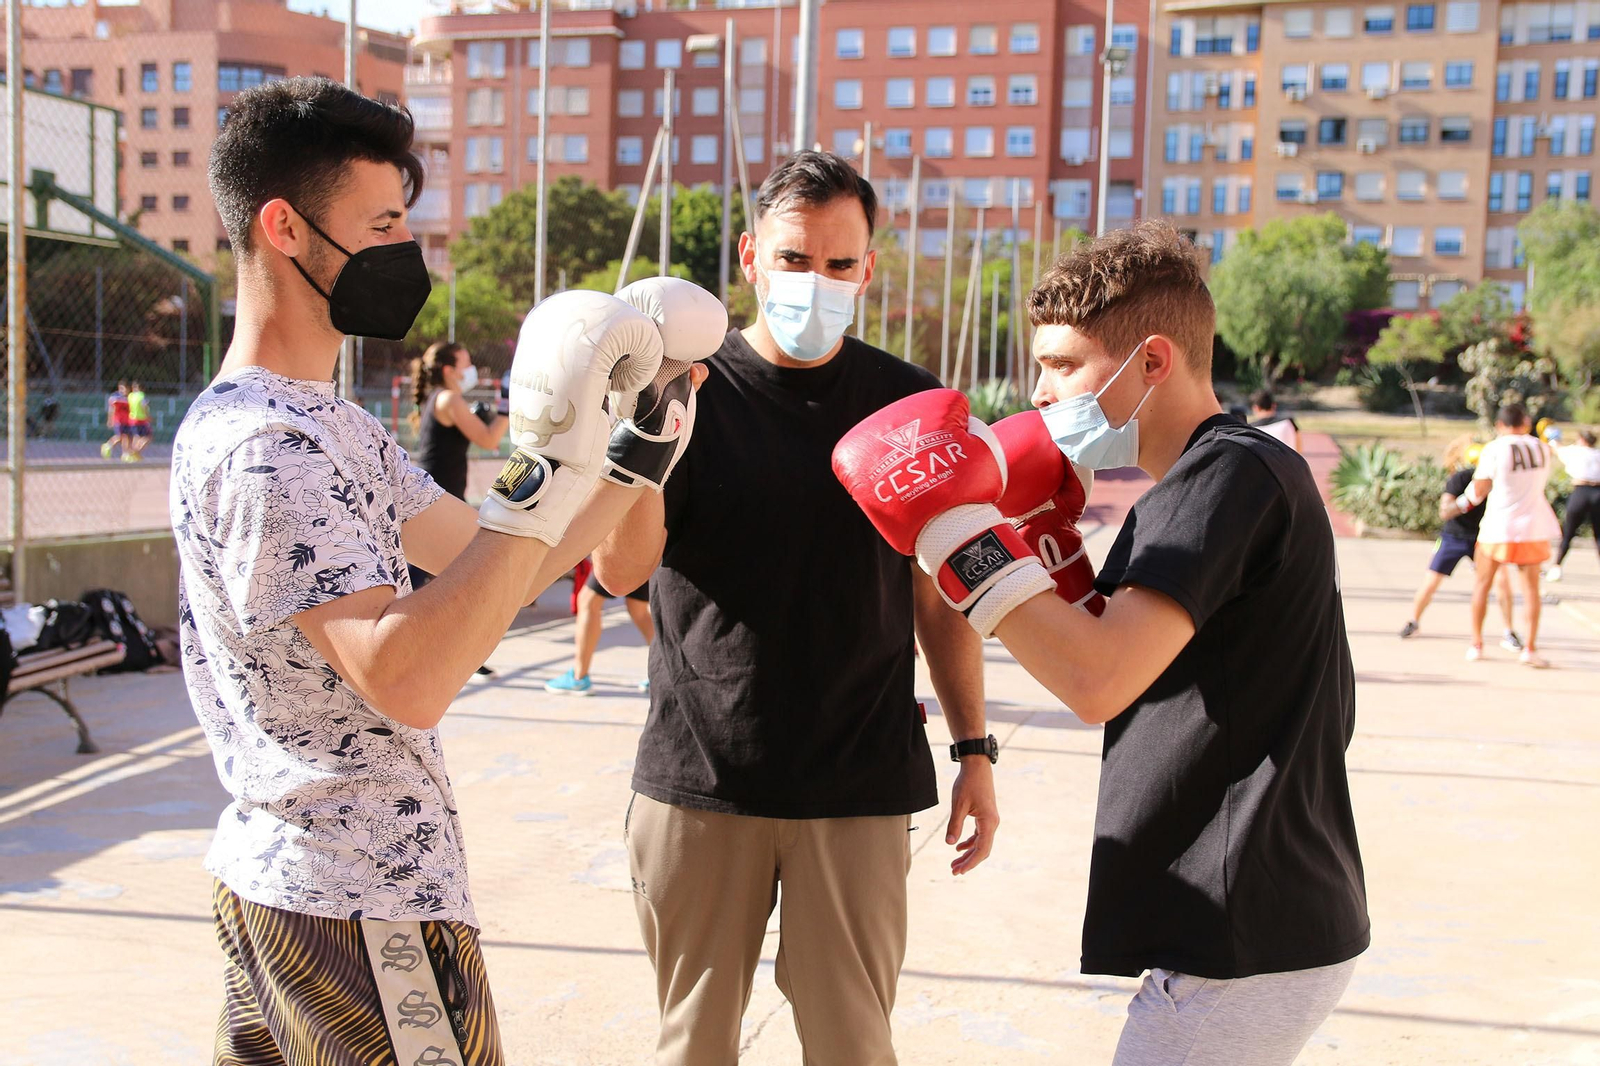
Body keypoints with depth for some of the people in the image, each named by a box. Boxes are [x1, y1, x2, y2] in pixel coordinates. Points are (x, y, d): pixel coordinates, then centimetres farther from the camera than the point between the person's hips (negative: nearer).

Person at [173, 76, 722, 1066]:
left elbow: (498, 573, 12)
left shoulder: (335, 424, 11)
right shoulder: (260, 446, -20)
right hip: (364, 904, -10)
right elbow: (405, 680, -31)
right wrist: (547, 473, -34)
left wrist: (638, 454, 6)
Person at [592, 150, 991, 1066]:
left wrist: (973, 748, 7)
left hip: (858, 789, 1)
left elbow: (939, 594, 10)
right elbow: (622, 568, -10)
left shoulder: (911, 406, 3)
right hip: (699, 783, 0)